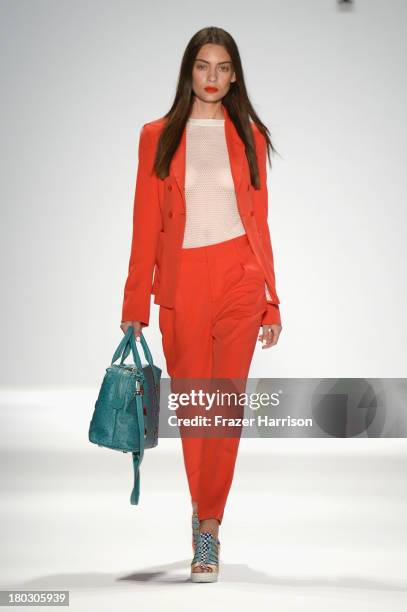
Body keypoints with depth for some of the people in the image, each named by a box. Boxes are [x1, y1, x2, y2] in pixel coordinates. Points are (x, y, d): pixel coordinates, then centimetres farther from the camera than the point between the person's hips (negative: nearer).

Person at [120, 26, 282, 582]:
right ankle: (206, 519, 22)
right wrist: (136, 304, -1)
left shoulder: (249, 136, 9)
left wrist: (271, 301, 8)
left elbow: (259, 219, 10)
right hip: (181, 283, 1)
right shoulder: (158, 137, 7)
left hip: (239, 279, 0)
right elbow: (145, 224, 4)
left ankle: (207, 528, -8)